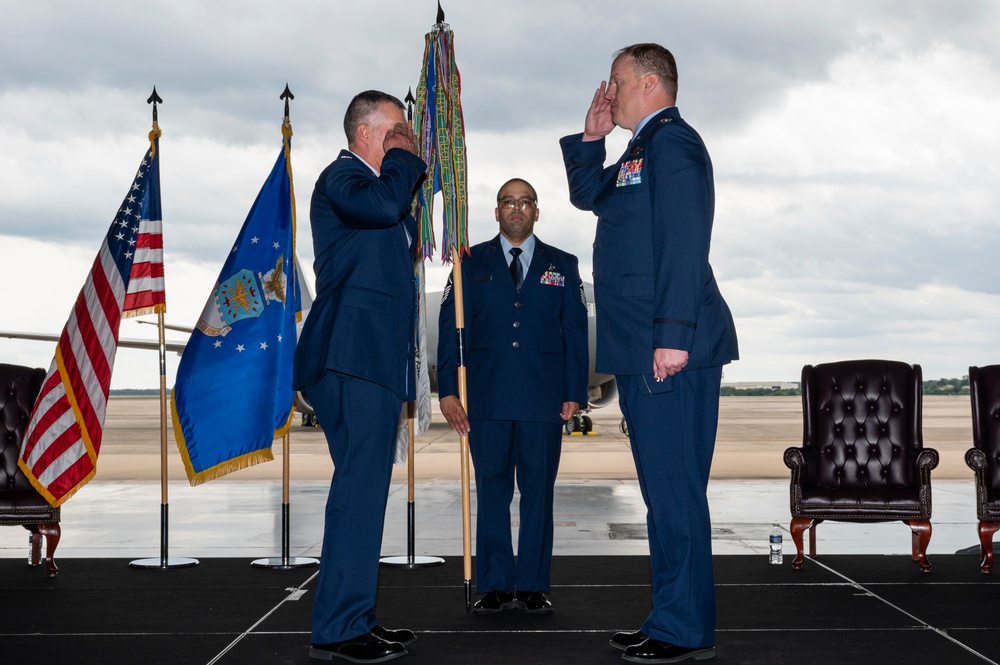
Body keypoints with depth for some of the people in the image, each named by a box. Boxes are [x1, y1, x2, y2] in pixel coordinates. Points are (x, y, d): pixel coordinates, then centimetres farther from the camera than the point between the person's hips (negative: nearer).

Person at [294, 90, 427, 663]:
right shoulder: (341, 177, -4)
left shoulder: (374, 180, 26)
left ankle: (355, 619, 19)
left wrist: (413, 164, 19)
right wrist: (403, 158, -7)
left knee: (365, 490, 12)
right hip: (355, 357, -11)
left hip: (375, 360, 11)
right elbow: (383, 205, -24)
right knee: (361, 487, -14)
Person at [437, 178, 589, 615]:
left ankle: (533, 586, 11)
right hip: (486, 399, 0)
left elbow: (575, 332, 8)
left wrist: (575, 393, -1)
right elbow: (451, 328, 4)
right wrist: (448, 390, -6)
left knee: (538, 492, 3)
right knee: (491, 490, 3)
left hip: (544, 399, 0)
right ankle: (495, 586, 10)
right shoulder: (472, 264, 10)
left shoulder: (562, 266, 12)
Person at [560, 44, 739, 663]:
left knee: (674, 487, -7)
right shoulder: (643, 150, 22)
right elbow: (588, 194, 36)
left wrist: (673, 335, -24)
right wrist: (592, 136, 19)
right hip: (643, 353, 11)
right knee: (664, 488, 13)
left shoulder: (672, 140, -9)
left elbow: (684, 243, -19)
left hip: (671, 351, -10)